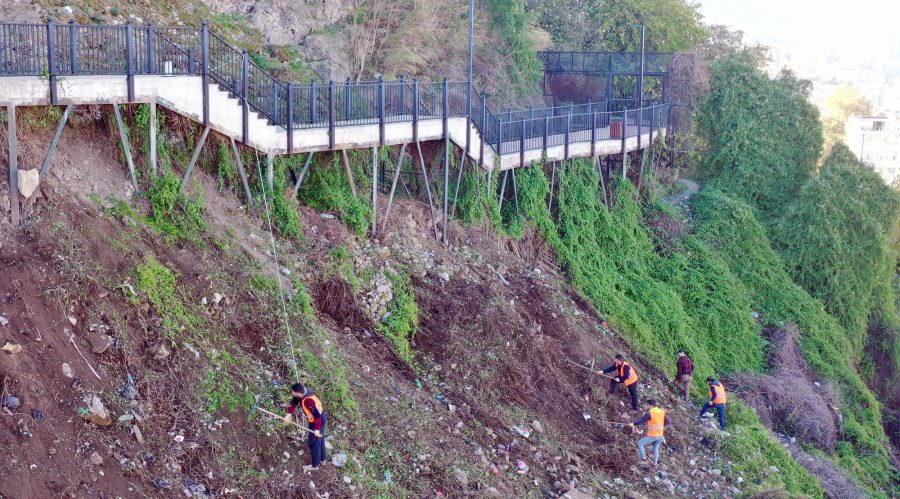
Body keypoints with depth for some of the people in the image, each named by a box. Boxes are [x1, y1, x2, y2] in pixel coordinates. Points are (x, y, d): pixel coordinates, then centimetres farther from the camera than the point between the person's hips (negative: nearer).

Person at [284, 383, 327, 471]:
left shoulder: (308, 401, -37)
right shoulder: (303, 391, -10)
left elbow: (317, 416, -33)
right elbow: (293, 402, 2)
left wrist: (317, 429, -24)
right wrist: (289, 414, -10)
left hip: (318, 422, -9)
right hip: (322, 418, 9)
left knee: (314, 443, 8)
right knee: (319, 439, 26)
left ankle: (315, 465, 24)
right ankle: (322, 459, 44)